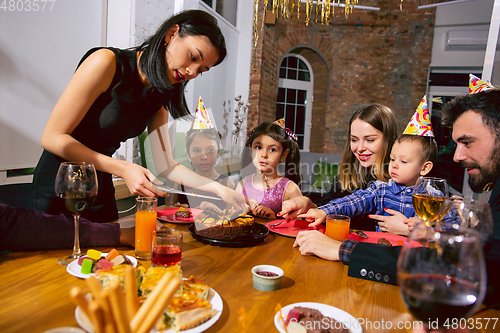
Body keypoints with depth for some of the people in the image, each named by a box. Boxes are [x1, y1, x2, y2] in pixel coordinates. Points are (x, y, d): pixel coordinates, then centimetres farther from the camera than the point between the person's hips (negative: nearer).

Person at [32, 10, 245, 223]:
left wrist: (218, 188, -11)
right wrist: (124, 169, -27)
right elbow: (52, 137, -19)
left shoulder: (160, 98, 1)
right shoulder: (107, 63, -18)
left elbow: (165, 166, 0)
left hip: (101, 192, 6)